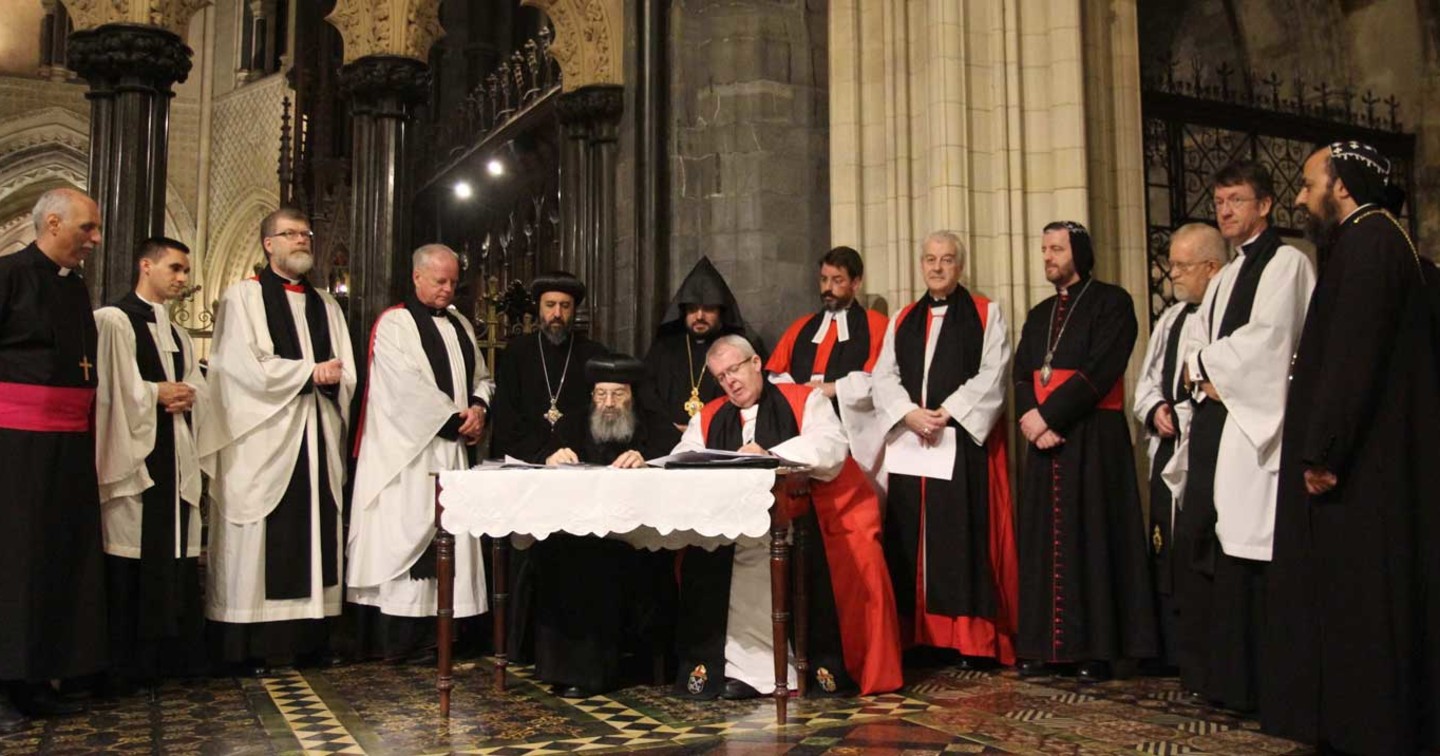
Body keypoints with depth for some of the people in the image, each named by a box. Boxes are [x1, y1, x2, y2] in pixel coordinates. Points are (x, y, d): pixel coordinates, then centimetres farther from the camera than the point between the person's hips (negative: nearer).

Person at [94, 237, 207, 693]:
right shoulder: (113, 320, -3)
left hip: (175, 458, 7)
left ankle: (169, 656, 13)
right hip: (131, 452, -7)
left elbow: (196, 387, 16)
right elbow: (111, 386, -13)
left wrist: (185, 396, -5)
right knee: (129, 561, -6)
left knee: (174, 558, 7)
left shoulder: (178, 334, 21)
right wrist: (159, 394, -6)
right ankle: (124, 667, 1)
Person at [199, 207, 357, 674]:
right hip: (263, 439, -5)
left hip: (318, 438, 5)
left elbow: (345, 374, 14)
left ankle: (311, 638, 6)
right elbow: (246, 367, -9)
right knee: (260, 542, -5)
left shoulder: (326, 305, 20)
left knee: (315, 534, 2)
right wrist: (310, 371, -7)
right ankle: (254, 645, -1)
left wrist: (330, 377, -8)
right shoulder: (244, 296, 4)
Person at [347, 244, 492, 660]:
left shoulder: (461, 326, 18)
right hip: (407, 451, -7)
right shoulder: (394, 324, -4)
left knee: (451, 539, 4)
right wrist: (454, 418, -11)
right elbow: (409, 386, -13)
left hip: (453, 447, 7)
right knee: (405, 535, -7)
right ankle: (398, 637, -3)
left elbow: (481, 376, 20)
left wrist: (477, 408, -1)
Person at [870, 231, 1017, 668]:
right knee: (913, 536, 3)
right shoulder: (902, 321, 17)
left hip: (966, 440, -4)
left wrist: (947, 412, -14)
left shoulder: (986, 315, 5)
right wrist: (910, 413, -10)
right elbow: (884, 377, 8)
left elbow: (992, 375, -5)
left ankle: (973, 638, 0)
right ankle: (918, 633, 9)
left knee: (965, 533, -6)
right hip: (911, 438, 4)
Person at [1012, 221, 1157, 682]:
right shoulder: (1039, 315, 18)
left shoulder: (1111, 302, -2)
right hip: (1045, 437, 6)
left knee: (1091, 538, -5)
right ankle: (1043, 645, 9)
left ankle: (1094, 649, 1)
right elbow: (1021, 375, 10)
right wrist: (1032, 419, -9)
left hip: (1094, 440, -6)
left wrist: (1048, 415, -15)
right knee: (1043, 540, 4)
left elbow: (1099, 370, -13)